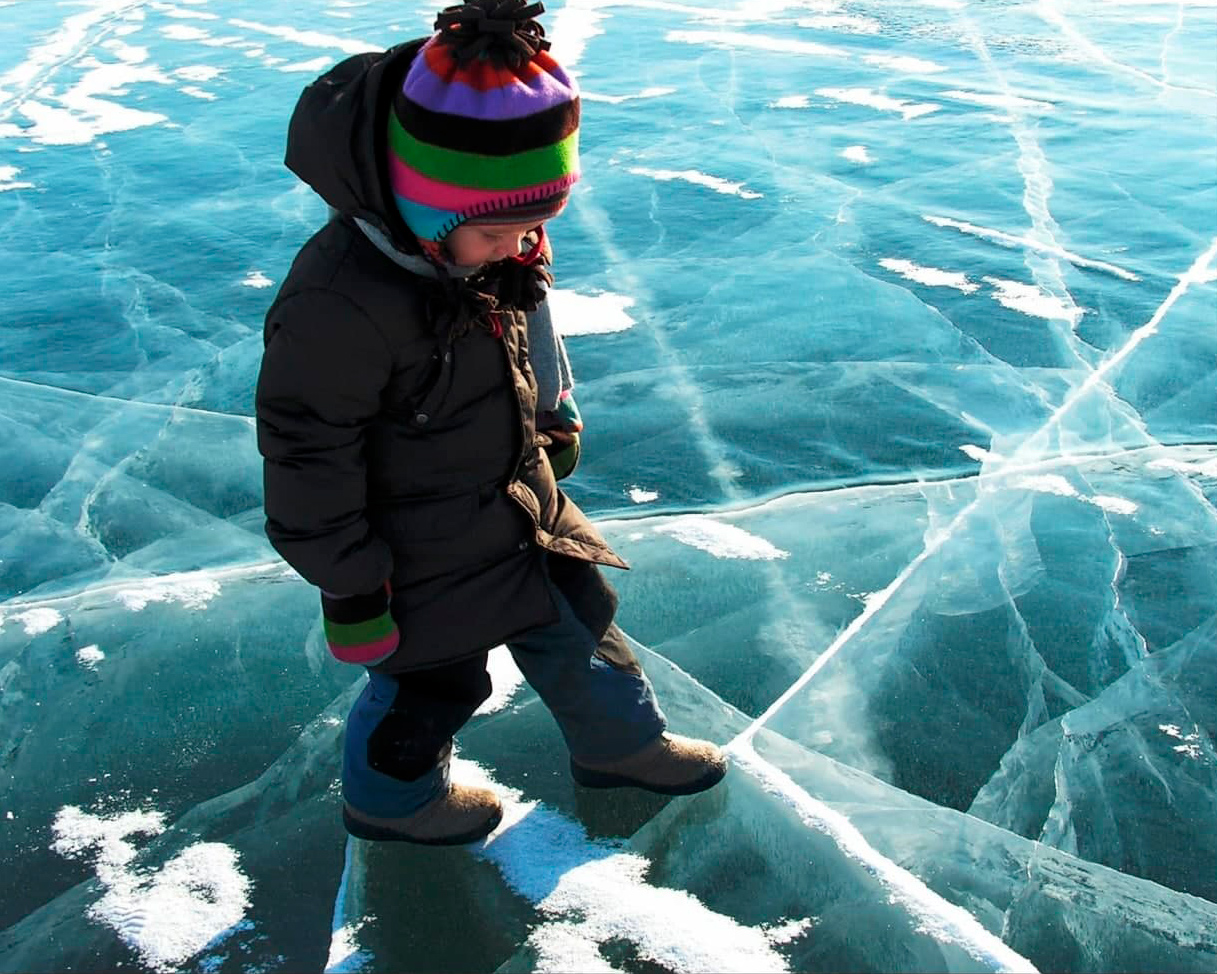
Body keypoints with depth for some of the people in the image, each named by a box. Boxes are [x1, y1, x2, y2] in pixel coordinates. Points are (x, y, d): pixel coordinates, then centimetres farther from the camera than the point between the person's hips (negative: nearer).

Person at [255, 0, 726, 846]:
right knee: (434, 680, 15)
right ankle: (391, 800, 47)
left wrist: (555, 419, 18)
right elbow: (309, 460, -26)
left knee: (576, 614, 23)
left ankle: (619, 742, 52)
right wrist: (350, 591, -17)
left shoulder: (491, 240, -12)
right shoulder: (337, 307, -36)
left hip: (518, 501, 8)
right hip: (423, 553, -7)